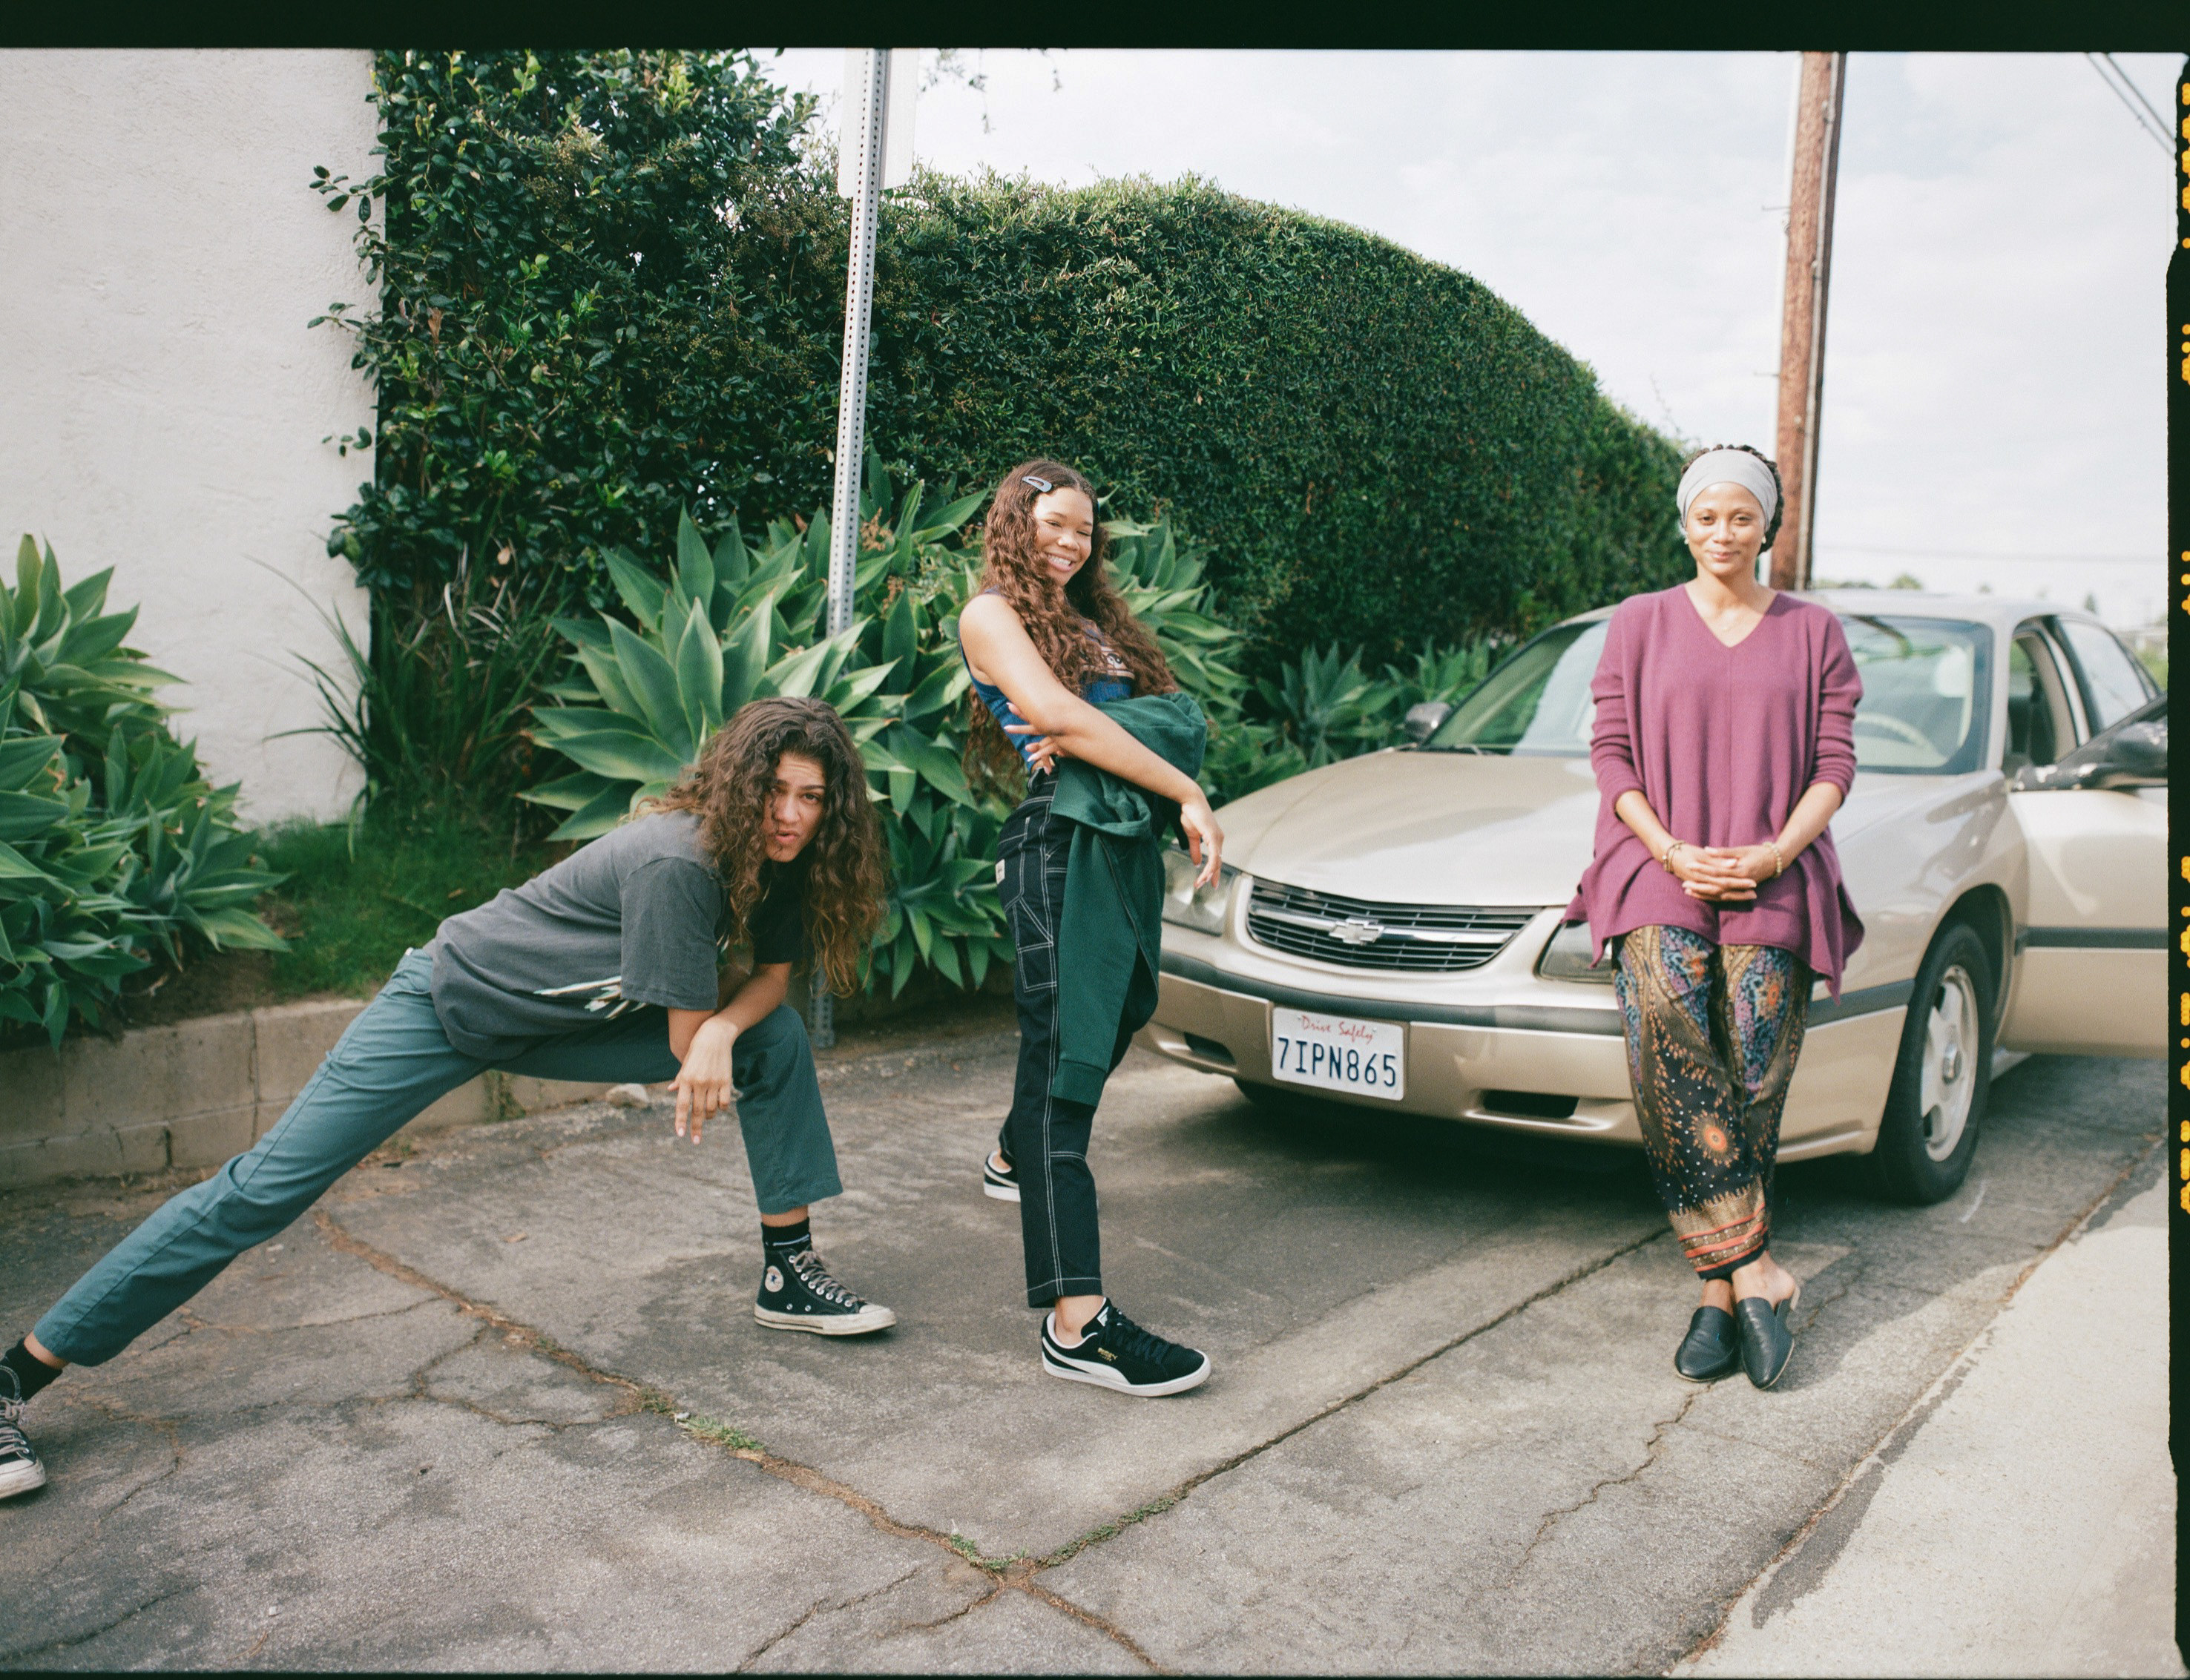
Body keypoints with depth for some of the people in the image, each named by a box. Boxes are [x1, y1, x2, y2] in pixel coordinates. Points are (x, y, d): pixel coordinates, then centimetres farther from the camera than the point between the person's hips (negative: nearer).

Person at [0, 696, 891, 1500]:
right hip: (456, 1000, -7)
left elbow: (771, 975, -2)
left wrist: (724, 1026, -23)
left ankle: (788, 1275, 7)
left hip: (563, 1022, 8)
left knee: (774, 1038, -3)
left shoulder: (782, 860, -9)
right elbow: (688, 1038, -27)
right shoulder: (677, 862, -33)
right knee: (266, 1188, -10)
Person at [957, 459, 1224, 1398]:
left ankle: (1015, 1161, 49)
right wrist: (1187, 793, -15)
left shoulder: (1093, 620, 23)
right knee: (1066, 1048, -13)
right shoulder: (992, 614, 2)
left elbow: (1175, 717, 9)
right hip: (1059, 841, -9)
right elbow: (1061, 717, -14)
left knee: (1119, 1008, 22)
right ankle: (1076, 1322, -16)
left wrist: (1084, 734, -12)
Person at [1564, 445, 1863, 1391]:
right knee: (1664, 1031, -24)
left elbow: (1834, 766, 8)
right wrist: (1672, 852, -8)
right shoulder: (1639, 624, 12)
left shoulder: (1813, 633, 14)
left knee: (1752, 1081, -10)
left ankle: (1718, 1288, 2)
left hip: (1773, 881, 1)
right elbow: (1611, 754, 6)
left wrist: (1774, 853, -9)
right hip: (1660, 871, -1)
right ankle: (1756, 1273, -19)